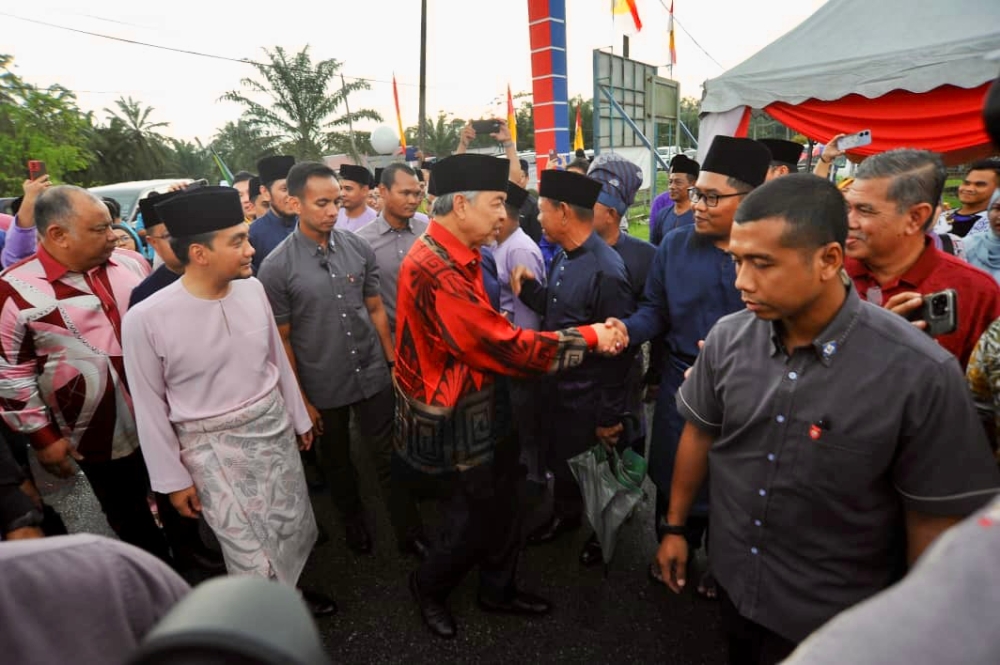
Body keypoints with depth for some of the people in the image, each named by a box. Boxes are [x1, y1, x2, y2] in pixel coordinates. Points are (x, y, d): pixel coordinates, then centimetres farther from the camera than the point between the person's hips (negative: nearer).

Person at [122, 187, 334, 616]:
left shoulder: (252, 289, -7)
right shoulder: (146, 319, -19)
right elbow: (150, 406, -8)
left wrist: (299, 418, 14)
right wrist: (172, 478, -2)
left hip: (273, 428, 4)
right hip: (212, 447, -4)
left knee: (292, 527, 18)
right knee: (250, 555, 5)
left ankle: (287, 594, 47)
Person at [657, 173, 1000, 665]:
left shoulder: (921, 374, -24)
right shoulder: (727, 338, -13)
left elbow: (933, 520, -14)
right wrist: (675, 527, 8)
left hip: (835, 617, -3)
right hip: (733, 579, 4)